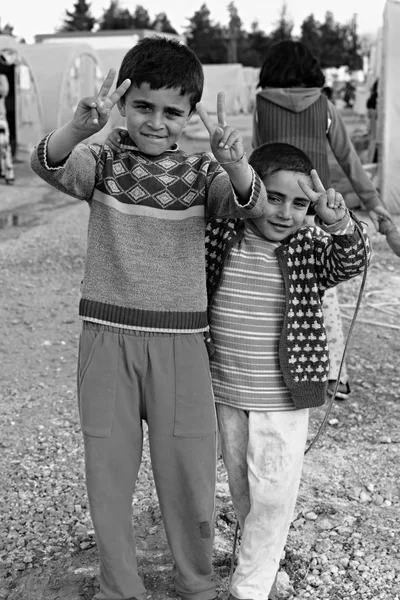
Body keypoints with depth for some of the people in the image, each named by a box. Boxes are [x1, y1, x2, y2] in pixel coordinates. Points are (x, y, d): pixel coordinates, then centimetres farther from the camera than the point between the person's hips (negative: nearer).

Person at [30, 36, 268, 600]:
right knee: (108, 470, 10)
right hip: (107, 337, 0)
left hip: (179, 341, 0)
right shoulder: (103, 163, 1)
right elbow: (49, 165, -19)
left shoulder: (200, 171, 2)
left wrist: (234, 162, -40)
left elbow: (250, 204, -17)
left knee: (188, 473, 7)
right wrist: (80, 127, -42)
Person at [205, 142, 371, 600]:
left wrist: (337, 224, -45)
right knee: (240, 483, 20)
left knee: (273, 493, 2)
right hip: (224, 391, 2)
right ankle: (259, 549, 45)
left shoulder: (311, 248, -10)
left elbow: (351, 261, -28)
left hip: (283, 399, -2)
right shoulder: (219, 235, -8)